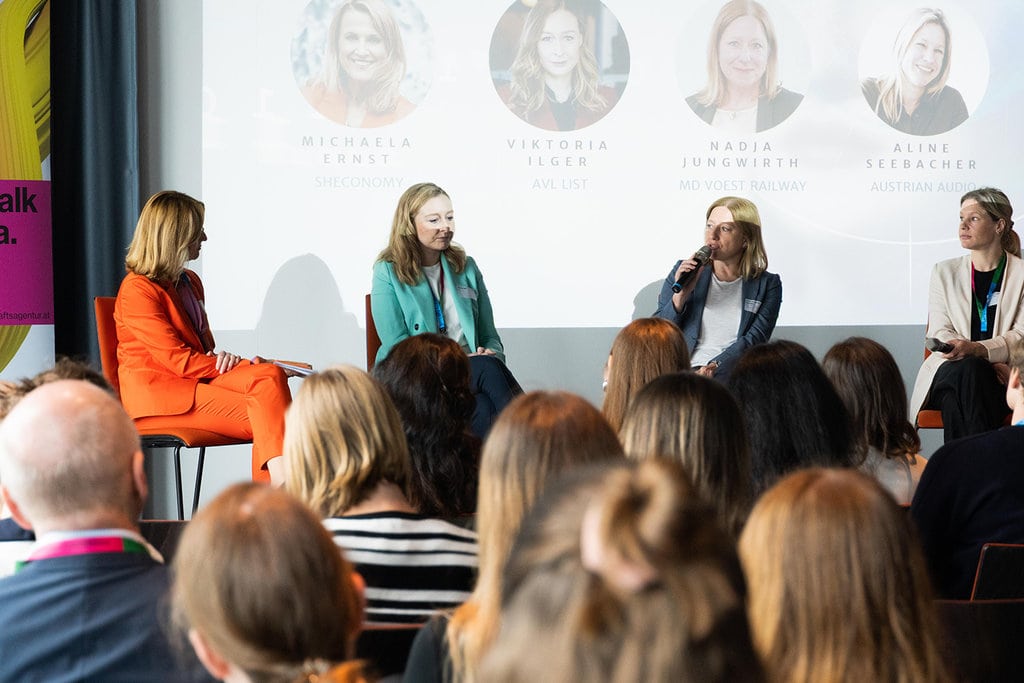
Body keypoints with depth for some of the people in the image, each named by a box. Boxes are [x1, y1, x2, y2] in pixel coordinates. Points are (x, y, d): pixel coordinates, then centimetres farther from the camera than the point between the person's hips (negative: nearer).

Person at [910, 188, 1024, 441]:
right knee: (968, 369, -35)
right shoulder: (944, 272, 15)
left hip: (1001, 376, -2)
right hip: (949, 370, 2)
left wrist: (976, 349, -25)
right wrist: (987, 363, -15)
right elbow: (939, 332, 4)